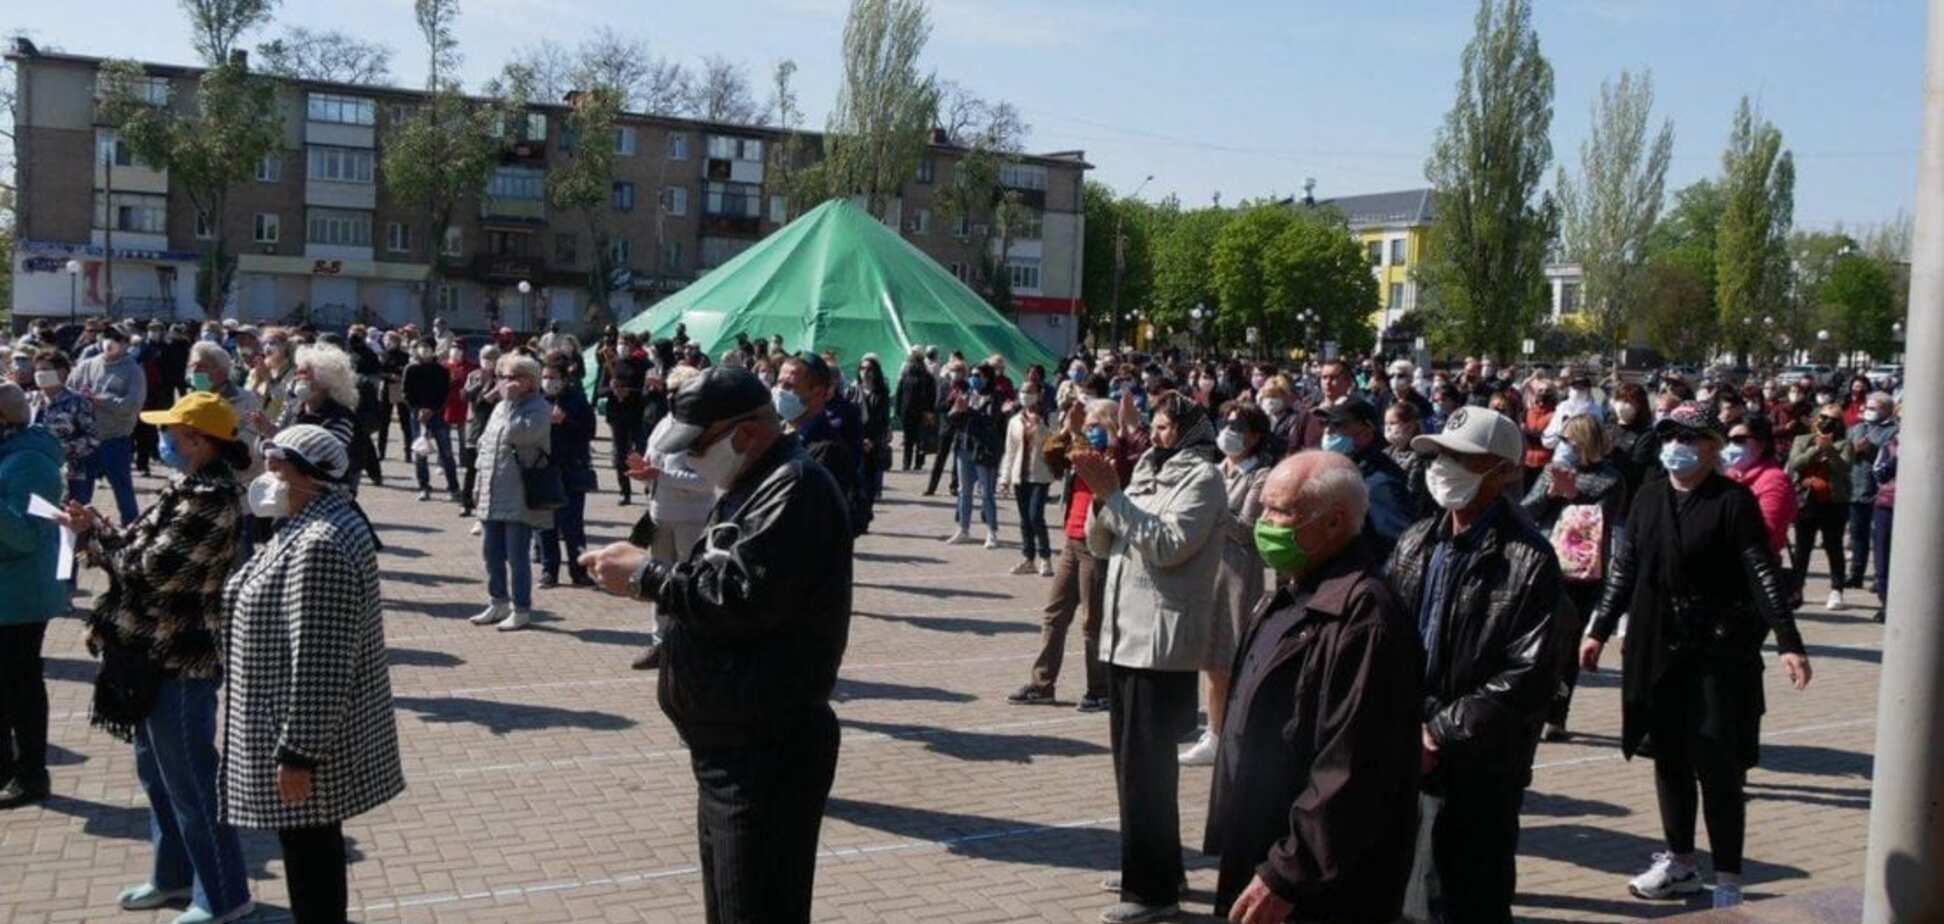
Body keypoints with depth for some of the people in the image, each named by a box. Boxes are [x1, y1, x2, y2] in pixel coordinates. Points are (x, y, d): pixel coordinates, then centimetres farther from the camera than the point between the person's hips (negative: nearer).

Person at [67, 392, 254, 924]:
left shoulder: (211, 499, -22)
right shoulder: (189, 488, 9)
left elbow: (149, 568, -24)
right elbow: (142, 545, 14)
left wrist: (91, 539, -8)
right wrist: (96, 529, -2)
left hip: (182, 659, -10)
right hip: (160, 652, 10)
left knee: (190, 779, 1)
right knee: (157, 772, 22)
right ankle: (174, 875, 38)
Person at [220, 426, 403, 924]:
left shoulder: (320, 545, -26)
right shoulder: (308, 526, 8)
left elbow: (319, 665, -27)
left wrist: (298, 752, -23)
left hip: (307, 734, -10)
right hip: (306, 728, 10)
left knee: (309, 847, 3)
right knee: (312, 844, 20)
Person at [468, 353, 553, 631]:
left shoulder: (538, 408, -8)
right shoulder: (501, 407, 16)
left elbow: (518, 434, -27)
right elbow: (485, 446, 22)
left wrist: (510, 401, -18)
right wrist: (480, 486, 18)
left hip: (520, 500, -8)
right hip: (492, 498, 8)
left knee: (517, 556, -2)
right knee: (491, 552, 14)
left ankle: (521, 610, 8)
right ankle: (498, 603, 28)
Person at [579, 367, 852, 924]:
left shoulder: (796, 487, -18)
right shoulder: (757, 483, 16)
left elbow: (745, 593, -27)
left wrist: (645, 577, -17)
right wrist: (647, 573, 4)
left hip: (767, 752, -11)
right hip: (733, 742, 11)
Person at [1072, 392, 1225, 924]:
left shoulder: (1201, 477, -7)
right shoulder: (1147, 470, 17)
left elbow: (1168, 546, -20)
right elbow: (1101, 545, 15)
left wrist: (1114, 493, -19)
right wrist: (1101, 496, -3)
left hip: (1163, 640, -8)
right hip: (1125, 632, 9)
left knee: (1148, 766, -5)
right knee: (1130, 761, 16)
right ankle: (1149, 868, 30)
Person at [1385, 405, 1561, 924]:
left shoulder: (1528, 561, -11)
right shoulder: (1416, 543, 8)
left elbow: (1529, 675, -17)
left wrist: (1441, 734, -17)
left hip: (1475, 772, -6)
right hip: (1403, 756, 6)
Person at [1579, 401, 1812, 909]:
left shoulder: (1733, 500, -8)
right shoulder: (1649, 499, 7)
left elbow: (1764, 574, -13)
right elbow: (1625, 571, 12)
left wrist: (1788, 643, -20)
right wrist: (1599, 630, 11)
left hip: (1721, 648, -5)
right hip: (1659, 648, 5)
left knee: (1717, 767, 0)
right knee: (1670, 759, 14)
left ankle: (1728, 879, 11)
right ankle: (1680, 862, 29)